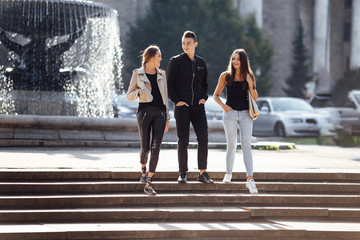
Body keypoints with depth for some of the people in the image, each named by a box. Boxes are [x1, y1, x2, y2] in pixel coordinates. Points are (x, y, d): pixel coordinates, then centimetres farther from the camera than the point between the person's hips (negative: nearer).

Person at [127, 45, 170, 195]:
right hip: (145, 111, -2)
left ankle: (148, 185, -13)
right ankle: (143, 170, 38)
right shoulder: (137, 74, 4)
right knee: (145, 148, 2)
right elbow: (129, 96, 5)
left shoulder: (161, 74, 14)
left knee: (156, 148, -12)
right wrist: (139, 92, -16)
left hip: (160, 113, 2)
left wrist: (167, 118, 13)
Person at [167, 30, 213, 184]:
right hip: (182, 107, -3)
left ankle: (203, 173, 2)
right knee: (183, 141, 0)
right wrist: (176, 101, -10)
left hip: (198, 107, 3)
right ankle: (183, 173, 9)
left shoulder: (201, 62, 13)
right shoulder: (175, 62, 0)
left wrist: (204, 97, 5)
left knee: (203, 138, -5)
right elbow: (169, 84, -1)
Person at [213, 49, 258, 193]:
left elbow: (255, 98, 7)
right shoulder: (225, 76, 4)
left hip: (245, 114, 0)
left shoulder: (249, 76, 6)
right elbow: (216, 95, 11)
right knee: (231, 146, 3)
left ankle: (250, 179, -16)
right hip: (230, 113, 0)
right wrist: (223, 106, -6)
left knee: (246, 145, -10)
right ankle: (228, 173, 27)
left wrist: (250, 85, -9)